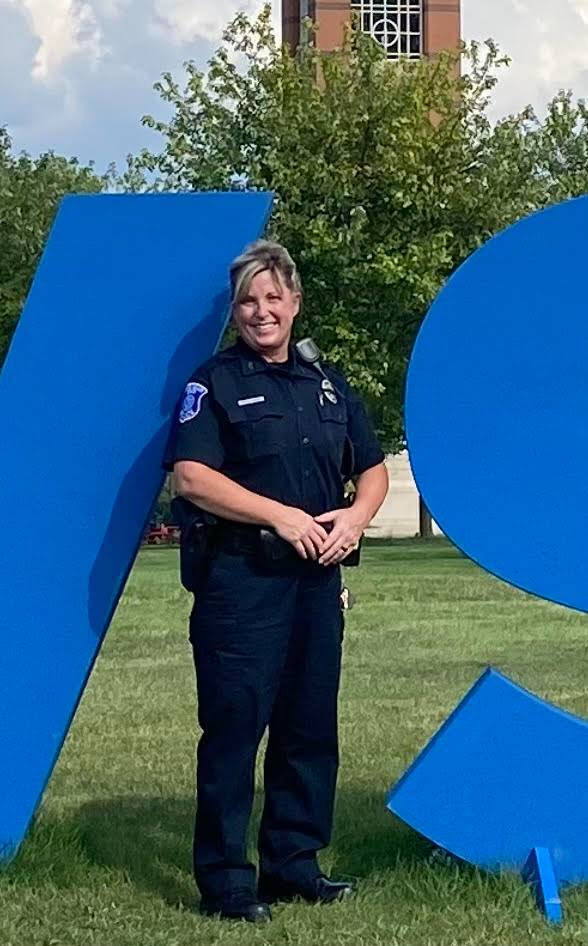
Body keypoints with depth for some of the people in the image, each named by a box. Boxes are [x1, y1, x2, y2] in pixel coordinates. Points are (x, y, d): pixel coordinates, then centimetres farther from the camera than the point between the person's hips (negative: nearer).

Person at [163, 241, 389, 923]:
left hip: (316, 579, 6)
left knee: (310, 727, 9)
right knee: (234, 725, -6)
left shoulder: (328, 384, 16)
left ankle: (293, 866, 19)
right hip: (240, 579, -6)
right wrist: (281, 516, -16)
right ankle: (224, 882, -1)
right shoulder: (215, 382, -1)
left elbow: (373, 470, 20)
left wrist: (355, 517, -2)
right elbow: (190, 477, -13)